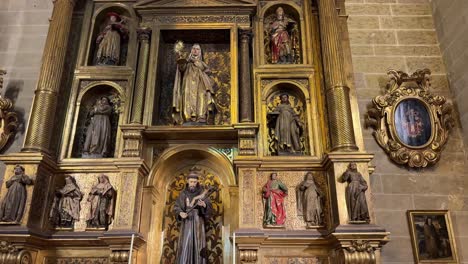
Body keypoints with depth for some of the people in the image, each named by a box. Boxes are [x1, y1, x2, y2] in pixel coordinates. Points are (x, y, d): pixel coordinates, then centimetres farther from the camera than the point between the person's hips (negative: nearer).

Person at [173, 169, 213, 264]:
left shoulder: (202, 193, 3)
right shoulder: (183, 194, 6)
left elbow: (209, 209, -3)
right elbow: (176, 207, 6)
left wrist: (204, 205, -26)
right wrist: (180, 213, -16)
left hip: (198, 221, -1)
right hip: (186, 221, 1)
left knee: (198, 244, -8)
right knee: (185, 244, -9)